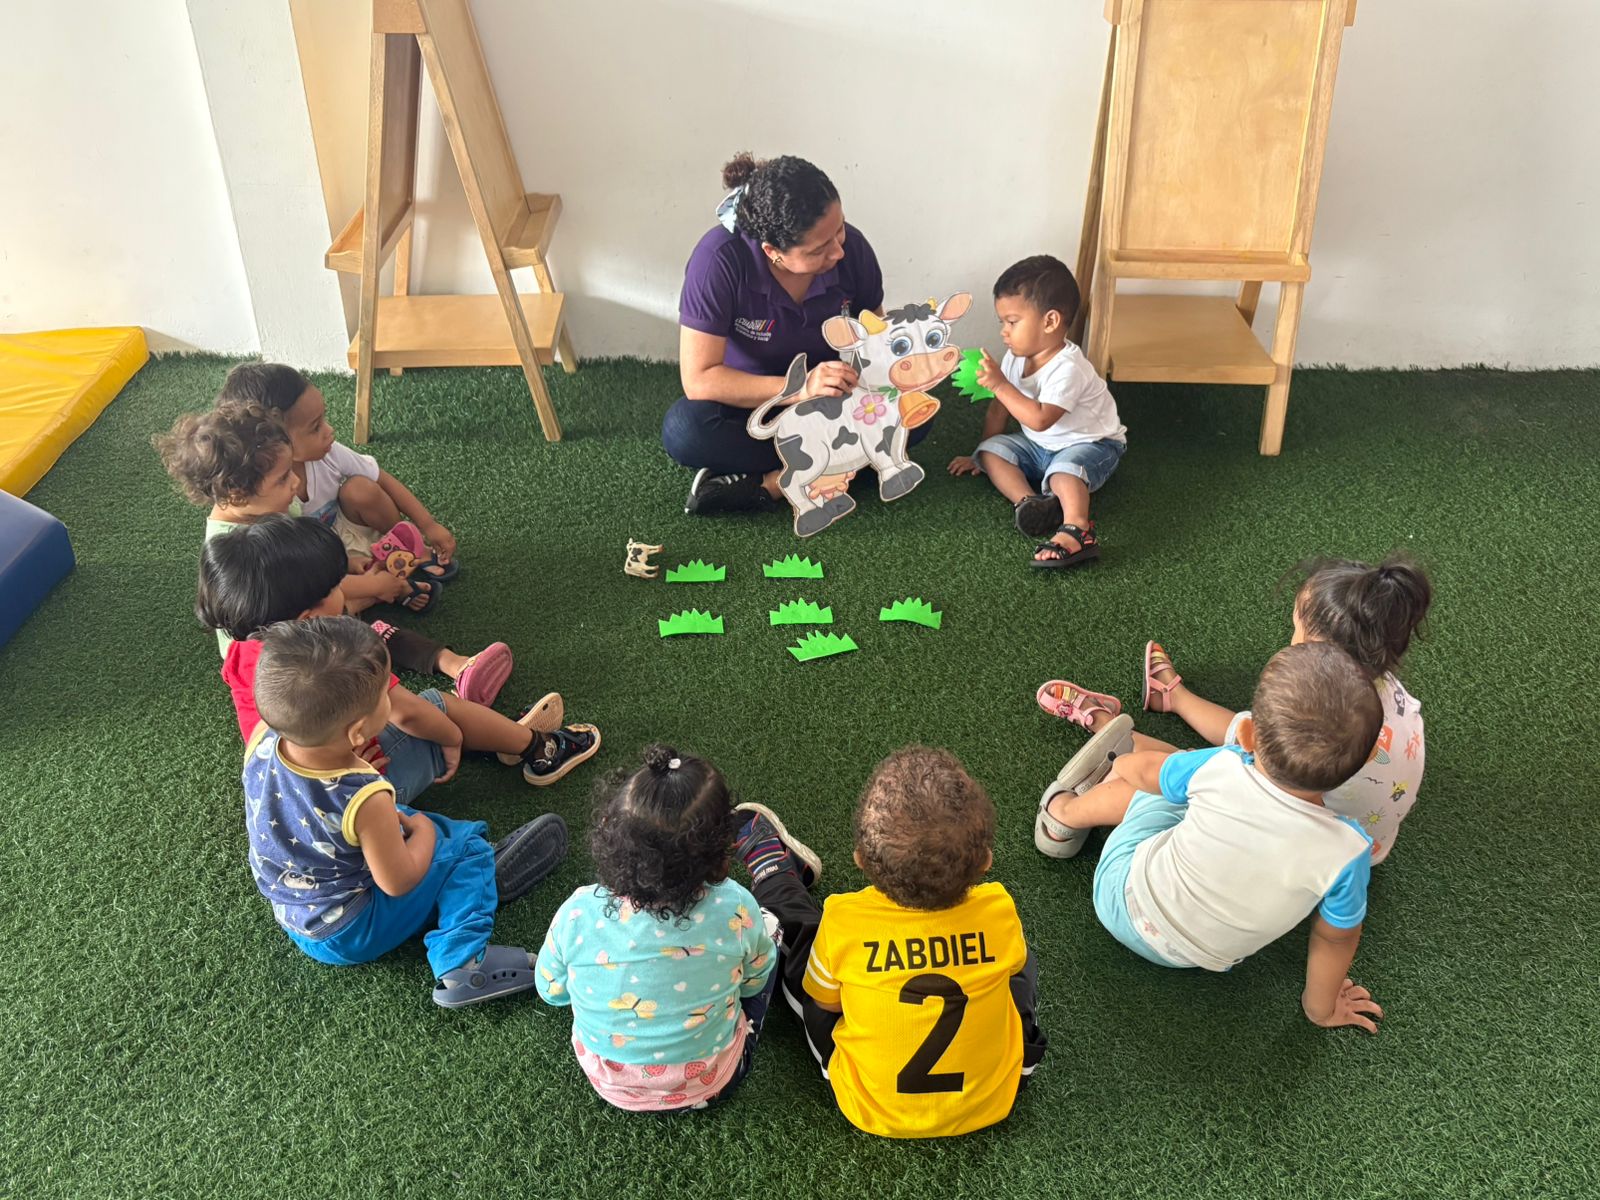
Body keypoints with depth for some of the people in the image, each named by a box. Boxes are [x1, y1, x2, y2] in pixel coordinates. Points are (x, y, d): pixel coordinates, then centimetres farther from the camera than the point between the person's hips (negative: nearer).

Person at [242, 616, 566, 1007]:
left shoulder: (261, 741, -20)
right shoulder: (365, 800, -37)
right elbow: (398, 883, -21)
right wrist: (422, 830, -4)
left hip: (289, 912, 7)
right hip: (346, 936, -7)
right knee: (468, 852, -2)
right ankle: (460, 964, -5)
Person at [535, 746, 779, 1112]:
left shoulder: (577, 914, -31)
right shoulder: (734, 910, -33)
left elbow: (552, 991, -8)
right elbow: (754, 980, -10)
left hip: (609, 1083, 2)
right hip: (710, 1083, -1)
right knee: (766, 946, 18)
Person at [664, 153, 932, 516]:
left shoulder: (850, 245, -17)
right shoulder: (720, 259, -28)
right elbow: (699, 380, -28)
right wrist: (798, 389, -39)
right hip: (749, 403, -3)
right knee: (682, 429, -34)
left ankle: (767, 485, -26)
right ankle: (821, 470, -20)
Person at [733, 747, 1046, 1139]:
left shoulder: (844, 924, -30)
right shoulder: (999, 911, -25)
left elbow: (825, 1002, -9)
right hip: (989, 1104, 2)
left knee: (796, 932, 14)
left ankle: (773, 868, 45)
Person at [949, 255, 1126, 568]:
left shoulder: (1067, 368, -28)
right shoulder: (1016, 359, -3)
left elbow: (1039, 419, -38)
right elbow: (1000, 409, 9)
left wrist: (1000, 384, -38)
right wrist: (980, 455, 14)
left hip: (1091, 444, -8)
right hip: (1039, 447, 9)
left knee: (1065, 468, -38)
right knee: (991, 451, -9)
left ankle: (1077, 531, -60)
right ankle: (1029, 501, -33)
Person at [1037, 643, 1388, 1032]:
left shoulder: (1220, 769, -32)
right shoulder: (1348, 852, -33)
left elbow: (1144, 770, -9)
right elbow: (1335, 939, -14)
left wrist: (1122, 765, 16)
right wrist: (1321, 1008, 7)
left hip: (1125, 902, -2)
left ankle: (1066, 811, 41)